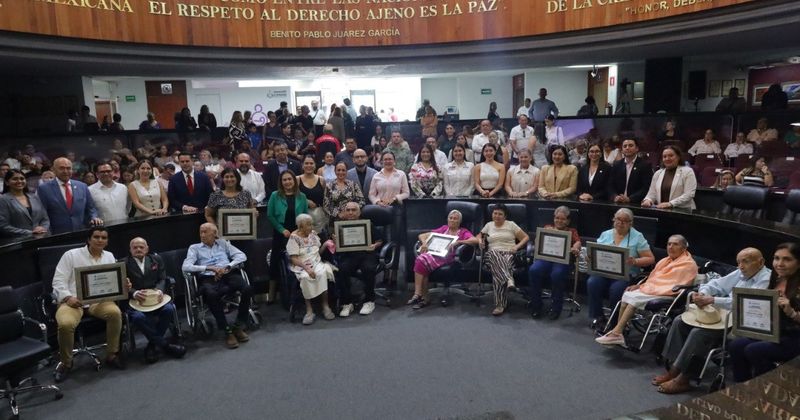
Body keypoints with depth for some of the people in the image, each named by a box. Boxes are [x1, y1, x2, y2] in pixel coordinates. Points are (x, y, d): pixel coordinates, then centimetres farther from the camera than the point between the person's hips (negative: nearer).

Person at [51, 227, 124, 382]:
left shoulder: (109, 257, 14)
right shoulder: (71, 255, 3)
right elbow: (58, 281, -1)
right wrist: (68, 297, -18)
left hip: (98, 300, 2)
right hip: (72, 300, -2)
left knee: (115, 312, -30)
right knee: (66, 324, -33)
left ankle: (112, 355, -11)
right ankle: (65, 362, -5)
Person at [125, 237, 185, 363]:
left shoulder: (156, 259, 16)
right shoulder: (124, 264, 8)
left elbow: (162, 279, 9)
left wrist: (159, 290, -13)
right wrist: (134, 293, -22)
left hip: (155, 297, 2)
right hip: (135, 300, -2)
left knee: (169, 309, -29)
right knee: (138, 317, -35)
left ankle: (152, 345, -12)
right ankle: (165, 345, -20)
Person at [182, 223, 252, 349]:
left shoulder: (223, 243, 24)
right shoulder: (194, 248, 19)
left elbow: (242, 256, 12)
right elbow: (185, 267, 1)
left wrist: (227, 267, -6)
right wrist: (209, 268, -11)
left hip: (229, 275, 2)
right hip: (208, 279, -2)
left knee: (247, 289, -30)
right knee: (211, 295, -39)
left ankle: (238, 327, -16)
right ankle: (227, 331, -27)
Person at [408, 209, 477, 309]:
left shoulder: (463, 232, 16)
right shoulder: (443, 228, 26)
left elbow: (475, 240, -5)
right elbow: (422, 235, 24)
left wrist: (458, 242, -13)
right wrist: (424, 243, 1)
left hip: (447, 257, -4)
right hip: (434, 253, 4)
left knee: (422, 261, -31)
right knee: (420, 259, -32)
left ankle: (420, 296, -25)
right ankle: (419, 295, -29)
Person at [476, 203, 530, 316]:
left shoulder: (511, 225, 13)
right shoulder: (489, 225, 21)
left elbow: (525, 237, 11)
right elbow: (479, 235, 32)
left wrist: (516, 247, -7)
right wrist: (480, 241, 7)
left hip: (509, 254, -1)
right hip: (493, 255, 1)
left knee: (498, 272, -37)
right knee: (493, 253, -41)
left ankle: (501, 304, -40)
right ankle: (509, 279, -56)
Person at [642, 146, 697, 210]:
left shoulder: (687, 171, 3)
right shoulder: (657, 173, 15)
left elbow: (689, 194, -7)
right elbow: (652, 194, 15)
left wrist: (670, 204, -19)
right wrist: (647, 200, -8)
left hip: (683, 210, -4)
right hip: (661, 210, 4)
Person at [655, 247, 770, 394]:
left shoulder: (766, 280, -14)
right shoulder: (740, 273, 12)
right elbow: (717, 284, 16)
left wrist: (712, 300, -31)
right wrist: (702, 293, -8)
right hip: (722, 313, 9)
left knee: (699, 332, -27)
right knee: (680, 321, -2)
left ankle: (682, 378, -14)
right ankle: (673, 366, -3)